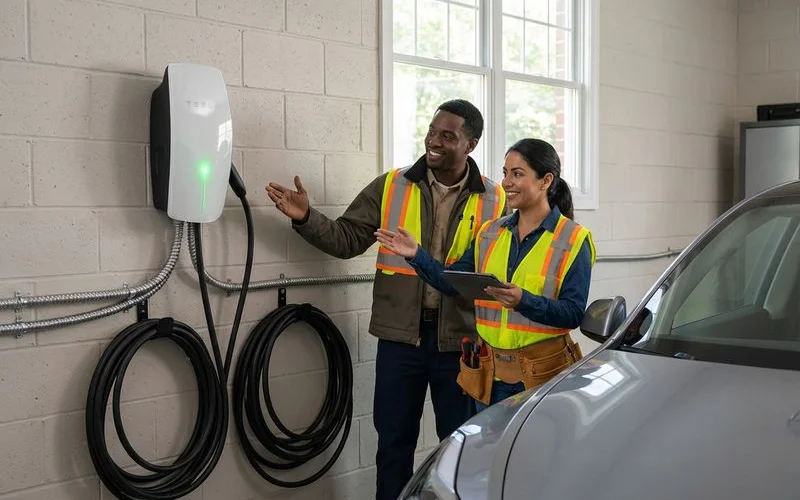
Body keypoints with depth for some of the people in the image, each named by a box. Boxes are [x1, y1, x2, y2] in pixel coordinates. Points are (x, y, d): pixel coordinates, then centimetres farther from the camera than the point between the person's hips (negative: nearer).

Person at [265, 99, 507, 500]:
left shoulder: (494, 201, -1)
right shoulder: (391, 187, 1)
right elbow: (346, 240, 3)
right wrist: (307, 218, -13)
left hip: (460, 341, -1)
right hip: (400, 337, 1)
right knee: (394, 442, 12)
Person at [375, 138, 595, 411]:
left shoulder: (573, 240, -7)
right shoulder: (490, 233, 9)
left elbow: (574, 313, -14)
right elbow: (453, 282, 5)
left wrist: (524, 301, -29)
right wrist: (417, 255, -7)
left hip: (543, 375, -4)